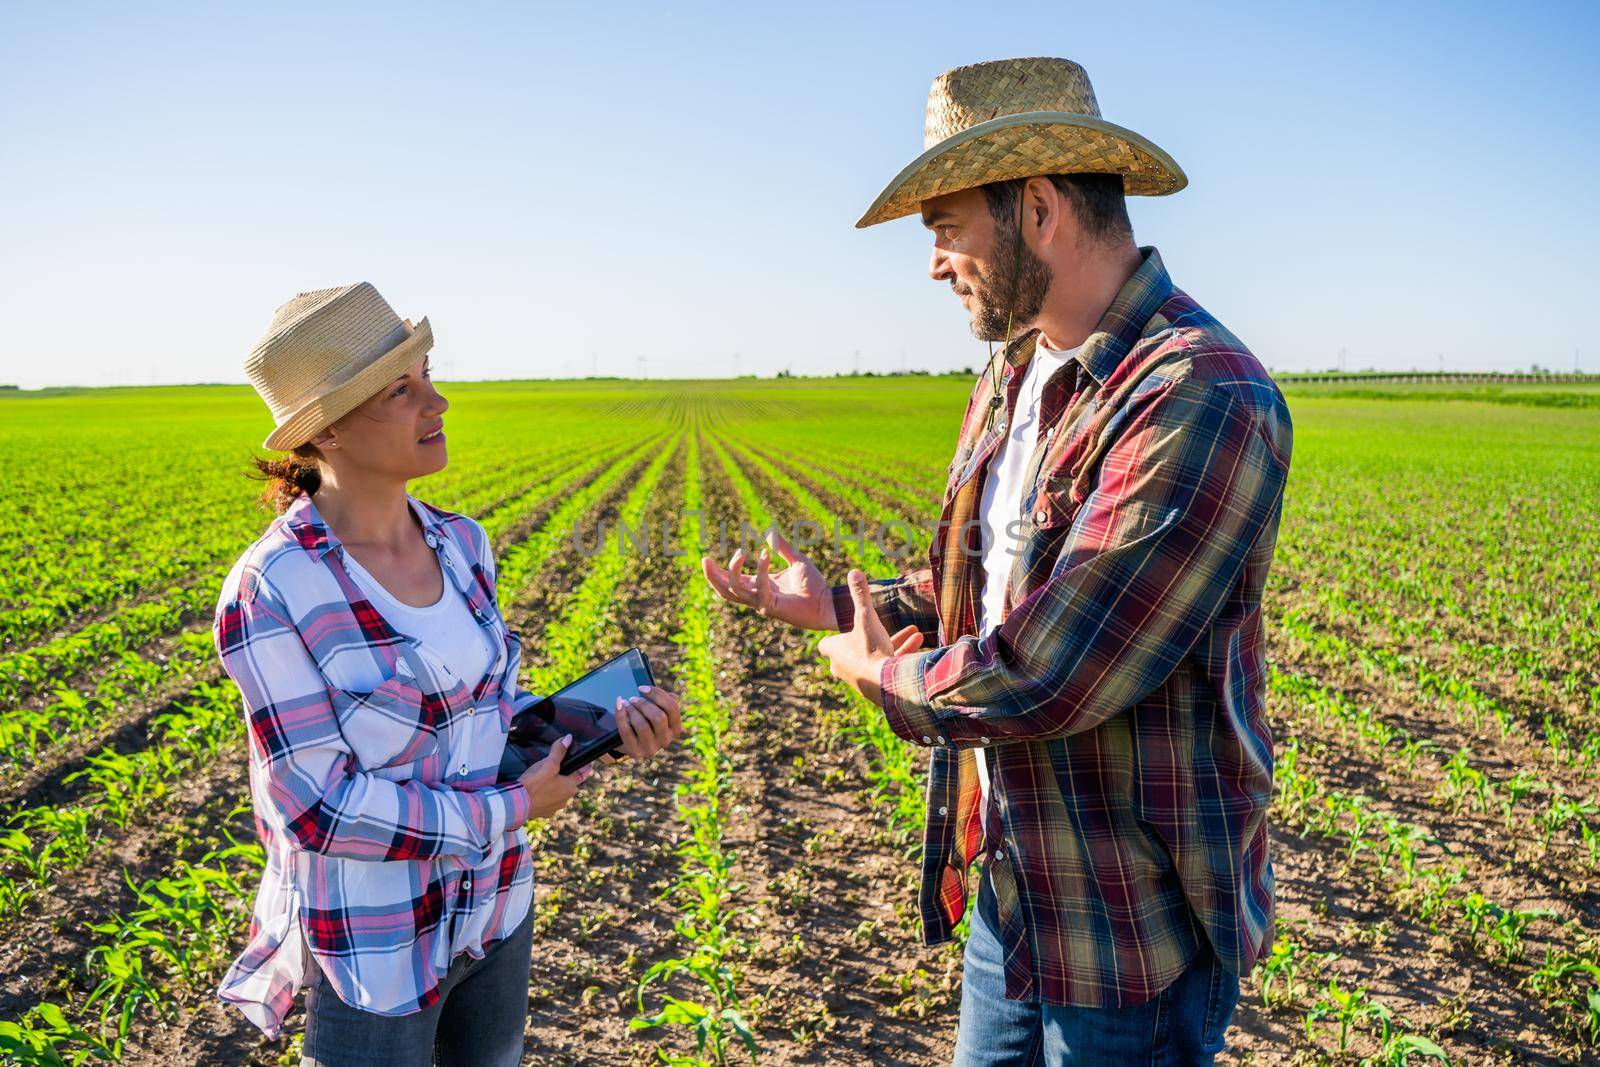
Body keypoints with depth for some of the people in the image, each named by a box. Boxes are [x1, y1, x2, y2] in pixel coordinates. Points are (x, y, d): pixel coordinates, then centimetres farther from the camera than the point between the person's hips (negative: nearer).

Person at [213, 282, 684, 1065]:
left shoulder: (461, 545, -3)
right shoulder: (270, 592, -22)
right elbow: (317, 806, -21)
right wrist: (509, 812, -17)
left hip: (494, 909, 6)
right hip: (373, 945, -6)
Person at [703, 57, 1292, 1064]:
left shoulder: (1204, 402, -26)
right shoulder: (1011, 382, 6)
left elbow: (1042, 680, -30)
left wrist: (880, 669, -12)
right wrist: (833, 605, 3)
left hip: (1134, 933, -8)